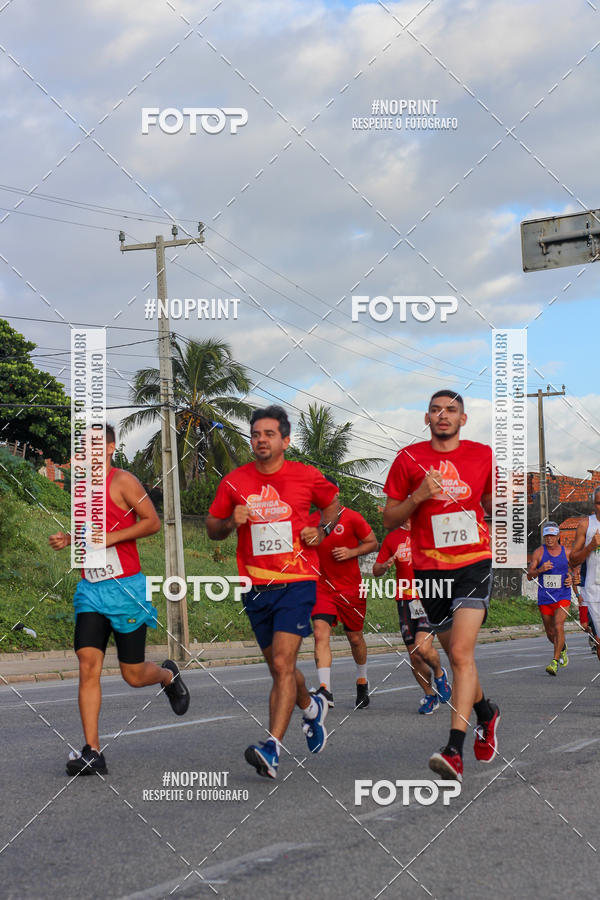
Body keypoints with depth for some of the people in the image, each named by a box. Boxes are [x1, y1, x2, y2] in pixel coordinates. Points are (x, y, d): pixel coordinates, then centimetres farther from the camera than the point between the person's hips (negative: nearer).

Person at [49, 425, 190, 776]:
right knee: (88, 665, -10)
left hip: (125, 588, -5)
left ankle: (169, 675, 39)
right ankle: (92, 752, -11)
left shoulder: (123, 481, -7)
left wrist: (109, 537, -19)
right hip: (91, 588, 5)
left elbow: (152, 522, -12)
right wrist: (69, 540, 8)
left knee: (134, 674, 3)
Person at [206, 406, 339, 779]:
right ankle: (311, 706, 46)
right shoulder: (234, 482, 4)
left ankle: (273, 749, -23)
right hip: (256, 588, 4)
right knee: (280, 669, 15)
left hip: (296, 583, -4)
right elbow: (212, 528, 13)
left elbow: (333, 503, 20)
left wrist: (322, 530, 1)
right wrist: (231, 522, -8)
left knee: (283, 664, -18)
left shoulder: (307, 476, 0)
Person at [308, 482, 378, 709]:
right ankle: (325, 691, -23)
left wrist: (352, 552, -14)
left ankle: (362, 681, 38)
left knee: (355, 637, 11)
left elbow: (373, 543, 1)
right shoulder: (311, 521, 4)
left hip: (351, 588, -2)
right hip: (323, 587, 2)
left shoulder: (352, 518, -7)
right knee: (320, 633, -17)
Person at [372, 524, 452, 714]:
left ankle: (440, 675, 11)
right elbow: (376, 571, 14)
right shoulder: (392, 538, 10)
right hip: (406, 601, 4)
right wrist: (386, 566, -8)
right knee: (414, 656, 5)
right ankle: (430, 695, 26)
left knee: (422, 647, -20)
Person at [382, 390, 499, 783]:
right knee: (458, 653, 14)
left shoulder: (483, 455, 5)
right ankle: (486, 713, 43)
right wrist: (418, 496, -11)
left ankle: (455, 750, -23)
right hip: (430, 569, 2)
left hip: (474, 563, -2)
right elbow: (390, 519, 4)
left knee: (461, 652, -18)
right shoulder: (409, 459, 2)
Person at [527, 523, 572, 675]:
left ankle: (555, 662, -17)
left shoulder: (566, 553, 1)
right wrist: (540, 570, -20)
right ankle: (562, 648, 43)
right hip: (544, 598, 1)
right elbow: (529, 576, -1)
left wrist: (572, 578, -4)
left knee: (558, 627, -20)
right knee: (550, 633, 11)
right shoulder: (539, 552, -2)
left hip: (563, 597, -1)